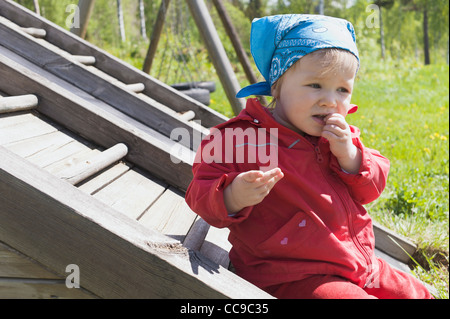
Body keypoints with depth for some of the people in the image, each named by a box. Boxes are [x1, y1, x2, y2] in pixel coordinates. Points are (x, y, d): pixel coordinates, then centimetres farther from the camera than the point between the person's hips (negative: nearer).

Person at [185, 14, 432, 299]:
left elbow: (371, 190, 8)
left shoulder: (341, 137, 7)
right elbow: (201, 194, -13)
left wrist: (350, 156, -12)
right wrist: (232, 198, -37)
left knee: (416, 294, 12)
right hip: (293, 279, -7)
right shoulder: (243, 136, -14)